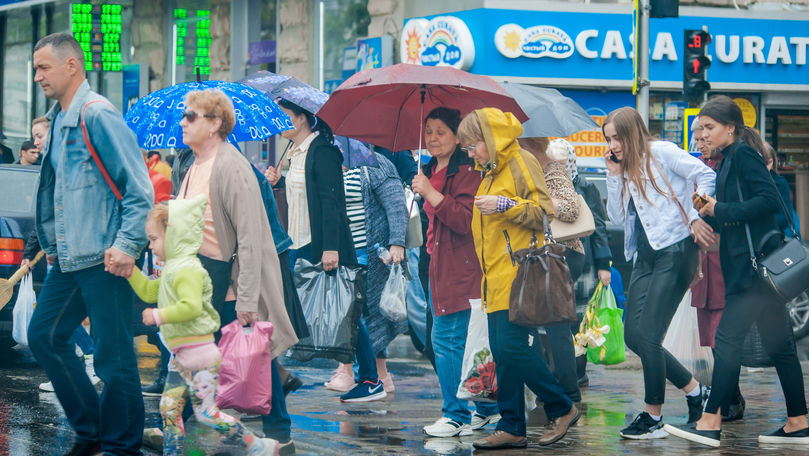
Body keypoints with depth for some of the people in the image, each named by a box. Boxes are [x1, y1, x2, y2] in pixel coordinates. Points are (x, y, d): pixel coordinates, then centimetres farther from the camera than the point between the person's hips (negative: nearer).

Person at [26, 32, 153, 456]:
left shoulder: (98, 116, -12)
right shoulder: (58, 121, 14)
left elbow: (139, 189, -15)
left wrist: (127, 246, -21)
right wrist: (52, 244, 22)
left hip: (104, 259, -10)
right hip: (68, 259, 10)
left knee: (113, 355, -4)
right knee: (43, 335, 12)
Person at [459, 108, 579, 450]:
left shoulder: (521, 162, -7)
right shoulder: (491, 171, 22)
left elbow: (545, 213, -14)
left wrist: (505, 205, -21)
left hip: (518, 273, -9)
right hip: (497, 277, 10)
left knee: (511, 348, -14)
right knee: (502, 354, 6)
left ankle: (561, 409, 0)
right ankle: (512, 429, 8)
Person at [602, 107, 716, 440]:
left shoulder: (661, 153, -5)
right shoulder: (626, 168, 17)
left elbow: (706, 176, -10)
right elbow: (617, 217, 12)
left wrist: (696, 217, -15)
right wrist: (614, 175, 5)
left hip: (675, 252, -9)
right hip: (645, 257, 9)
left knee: (648, 335, -12)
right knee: (633, 336, 3)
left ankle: (653, 418, -2)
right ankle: (693, 390, 18)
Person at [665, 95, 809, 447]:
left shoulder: (743, 154, -9)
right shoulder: (729, 160, 19)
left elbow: (769, 199, -20)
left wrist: (721, 210, -16)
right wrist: (710, 213, 5)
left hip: (754, 265, -10)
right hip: (747, 265, 10)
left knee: (727, 340, -9)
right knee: (778, 344, 9)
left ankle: (710, 424, -8)